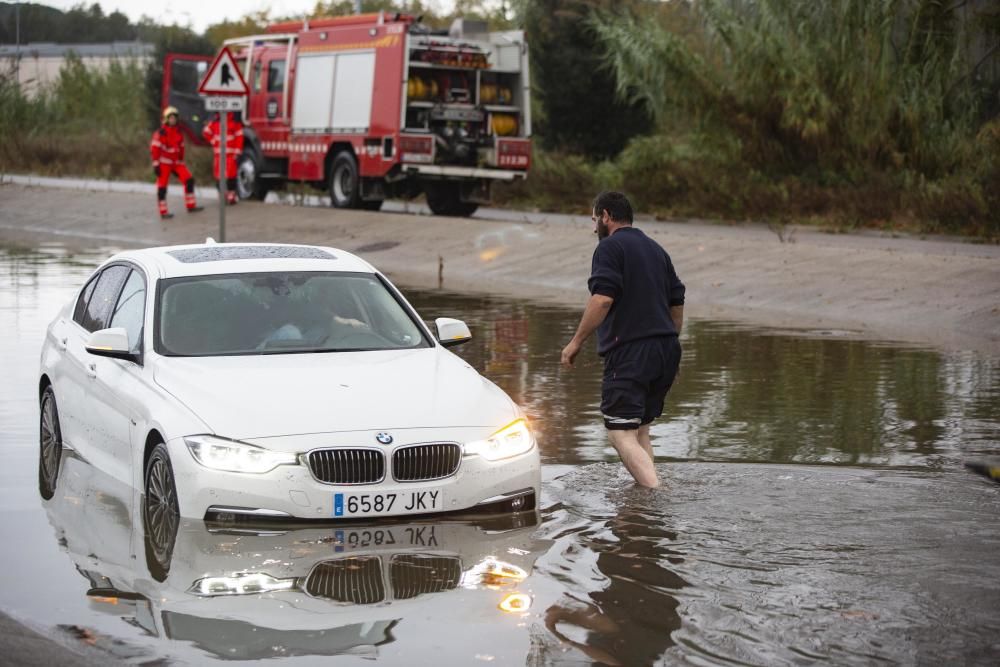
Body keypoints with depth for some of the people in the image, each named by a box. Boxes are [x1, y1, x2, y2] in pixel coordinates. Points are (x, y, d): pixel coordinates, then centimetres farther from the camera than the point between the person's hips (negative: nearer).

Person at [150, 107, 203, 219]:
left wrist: (181, 161, 20)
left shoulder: (178, 132, 9)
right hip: (164, 162, -6)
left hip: (176, 162, 6)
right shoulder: (161, 132, -13)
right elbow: (154, 148, -16)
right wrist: (156, 164, -18)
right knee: (162, 187, -3)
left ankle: (190, 206, 6)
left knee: (189, 180, -2)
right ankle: (163, 212, 3)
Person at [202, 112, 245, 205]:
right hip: (218, 153, 5)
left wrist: (237, 152, -12)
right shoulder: (215, 121, 10)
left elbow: (239, 137, -7)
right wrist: (213, 141, 8)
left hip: (230, 154, -5)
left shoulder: (234, 121, -4)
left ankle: (232, 194, -6)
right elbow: (206, 132, 23)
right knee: (219, 173, 3)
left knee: (230, 173, -11)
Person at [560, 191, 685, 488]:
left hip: (629, 352, -9)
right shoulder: (656, 250, 21)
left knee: (622, 435, -12)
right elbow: (677, 303, 22)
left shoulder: (610, 247, -5)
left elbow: (602, 299, -17)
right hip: (666, 351, 9)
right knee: (640, 429, 18)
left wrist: (576, 342, -12)